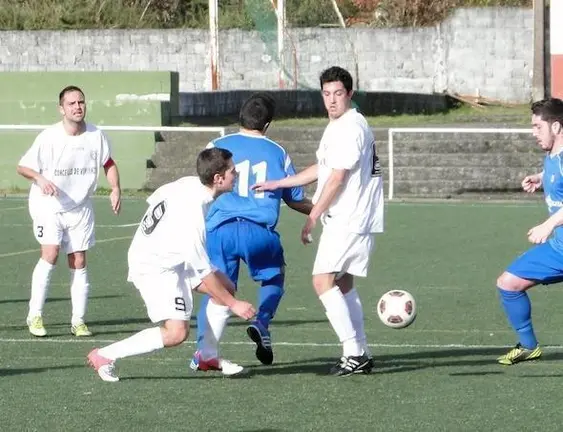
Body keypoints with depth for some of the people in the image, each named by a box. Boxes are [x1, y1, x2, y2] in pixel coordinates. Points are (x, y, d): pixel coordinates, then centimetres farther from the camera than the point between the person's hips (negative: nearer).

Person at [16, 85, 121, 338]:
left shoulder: (96, 136, -5)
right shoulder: (48, 137, -15)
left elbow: (108, 163, 13)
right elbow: (22, 167, -9)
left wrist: (115, 189, -3)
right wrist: (40, 178, -29)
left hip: (80, 208, 4)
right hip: (48, 205, -4)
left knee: (79, 262, 3)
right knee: (50, 253, -21)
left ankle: (78, 321, 11)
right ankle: (35, 315, -12)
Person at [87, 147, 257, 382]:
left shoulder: (189, 183, -8)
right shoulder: (192, 213, -33)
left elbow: (154, 198, 12)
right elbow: (203, 273, -28)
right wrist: (233, 305, -20)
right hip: (155, 269, -10)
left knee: (227, 286, 8)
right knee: (177, 332, -21)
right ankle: (104, 356, -11)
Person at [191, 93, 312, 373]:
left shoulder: (218, 147, 9)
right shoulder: (278, 153, 12)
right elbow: (295, 200, 19)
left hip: (220, 229, 0)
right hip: (259, 231, 0)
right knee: (273, 278, 25)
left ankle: (205, 353, 0)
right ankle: (261, 324, 2)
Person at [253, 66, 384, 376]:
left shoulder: (350, 127, -15)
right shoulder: (337, 127, 18)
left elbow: (336, 178, -18)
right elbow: (320, 169, 28)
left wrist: (312, 218, -13)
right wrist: (277, 184, 27)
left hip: (349, 220, -10)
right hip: (345, 220, 10)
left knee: (323, 280, -14)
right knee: (343, 284, 13)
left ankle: (354, 353, -16)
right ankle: (360, 355, 14)